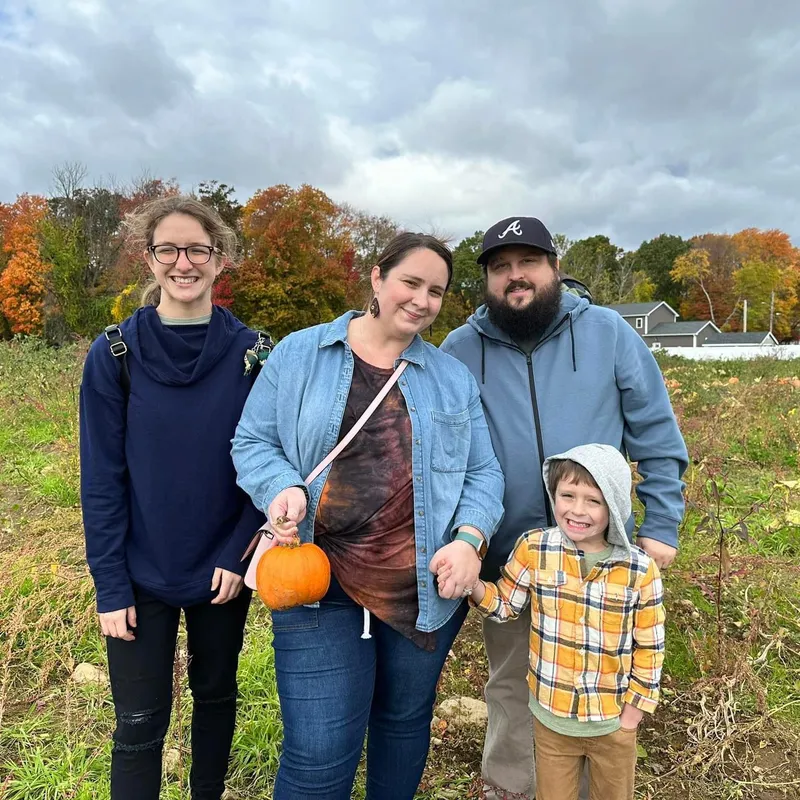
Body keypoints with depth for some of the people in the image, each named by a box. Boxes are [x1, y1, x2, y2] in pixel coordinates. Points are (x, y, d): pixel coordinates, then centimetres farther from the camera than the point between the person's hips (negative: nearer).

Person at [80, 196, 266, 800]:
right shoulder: (115, 354, -9)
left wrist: (239, 555, -10)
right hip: (142, 575, -1)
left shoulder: (250, 353, -7)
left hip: (224, 571, 2)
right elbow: (102, 477, -8)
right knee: (140, 725, 9)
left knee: (217, 695, 21)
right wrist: (110, 585, -9)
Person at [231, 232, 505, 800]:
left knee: (406, 722, 22)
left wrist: (469, 538, -13)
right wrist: (284, 487, -17)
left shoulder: (455, 378, 7)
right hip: (321, 584, -2)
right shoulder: (298, 355, 0)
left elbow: (483, 474, 5)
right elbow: (252, 442, 3)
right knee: (318, 754, 2)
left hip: (427, 585, 3)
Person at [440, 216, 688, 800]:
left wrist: (662, 526, -3)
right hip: (505, 561, 1)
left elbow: (658, 437, 0)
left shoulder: (608, 333, -4)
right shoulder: (461, 350, -4)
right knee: (511, 690, 19)